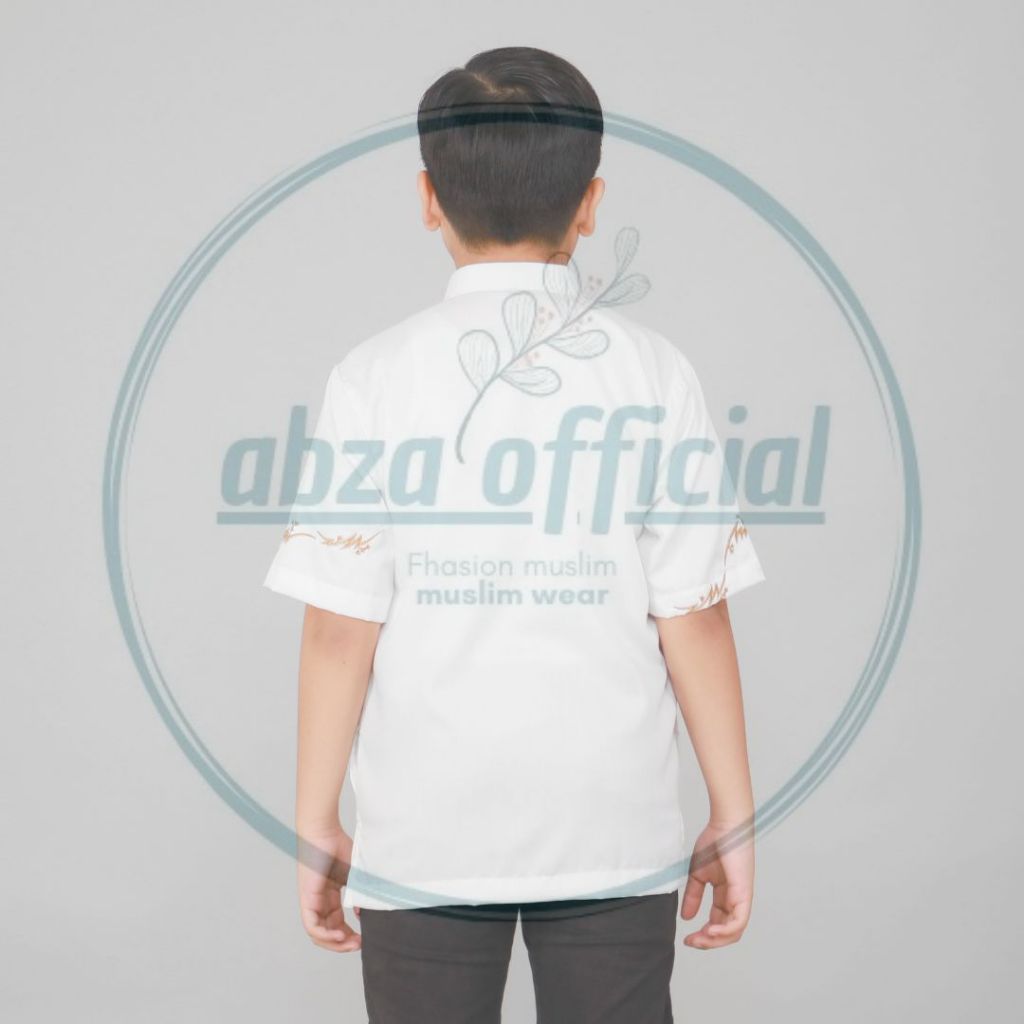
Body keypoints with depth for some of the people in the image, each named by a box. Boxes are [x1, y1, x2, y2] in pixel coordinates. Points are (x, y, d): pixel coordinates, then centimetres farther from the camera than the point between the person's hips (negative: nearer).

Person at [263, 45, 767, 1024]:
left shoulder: (376, 377, -6)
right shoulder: (652, 372, -4)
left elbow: (341, 628, -7)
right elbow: (694, 617, -5)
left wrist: (317, 827, 2)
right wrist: (732, 817, 5)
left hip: (424, 837, 0)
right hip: (614, 831, 1)